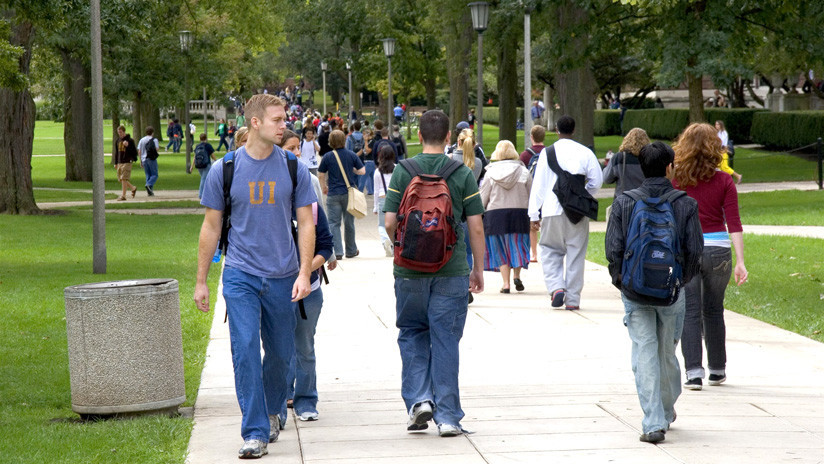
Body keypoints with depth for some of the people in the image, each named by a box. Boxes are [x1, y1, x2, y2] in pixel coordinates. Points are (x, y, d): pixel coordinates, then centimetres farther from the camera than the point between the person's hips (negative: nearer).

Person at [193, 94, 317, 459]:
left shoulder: (294, 168, 2)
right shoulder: (224, 169, -1)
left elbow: (306, 223, 4)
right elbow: (211, 227, 7)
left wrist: (304, 273, -7)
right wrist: (201, 281, 7)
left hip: (283, 277, 2)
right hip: (240, 275, -2)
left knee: (280, 353, 11)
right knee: (245, 350, -12)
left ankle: (273, 411, 37)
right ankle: (255, 432, -10)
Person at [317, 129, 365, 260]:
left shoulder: (327, 157, -6)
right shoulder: (351, 155, -3)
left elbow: (321, 175, 1)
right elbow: (362, 171, 0)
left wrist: (324, 187, 19)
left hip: (333, 194, -2)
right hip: (349, 193, 2)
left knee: (334, 223, 2)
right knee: (349, 223, 13)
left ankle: (337, 252, -7)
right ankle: (351, 250, 23)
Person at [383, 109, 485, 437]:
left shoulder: (402, 173, -2)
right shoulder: (462, 174, -3)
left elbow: (390, 223, -3)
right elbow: (476, 227, -3)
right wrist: (478, 269, 9)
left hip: (410, 270, 0)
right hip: (451, 271, 0)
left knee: (412, 334, 17)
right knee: (446, 340, 4)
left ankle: (418, 399, 2)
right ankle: (447, 417, 4)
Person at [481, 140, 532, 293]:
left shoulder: (490, 173, -2)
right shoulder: (523, 172, 0)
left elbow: (483, 198, 1)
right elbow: (531, 197, 3)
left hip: (495, 214, 0)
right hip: (519, 213, 1)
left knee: (500, 250, 6)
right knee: (517, 246, 14)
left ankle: (506, 283, 1)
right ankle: (517, 276, -3)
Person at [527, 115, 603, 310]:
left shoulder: (547, 153, -2)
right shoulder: (585, 153, 1)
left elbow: (539, 184, -2)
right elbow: (597, 181, 1)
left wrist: (534, 214, 1)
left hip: (553, 210, -1)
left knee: (550, 251, 13)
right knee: (576, 254, 7)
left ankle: (556, 287, -7)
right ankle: (573, 299, 7)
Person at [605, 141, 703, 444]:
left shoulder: (624, 203, -4)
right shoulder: (685, 204, -5)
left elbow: (613, 248, -6)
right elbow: (694, 250, -5)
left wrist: (620, 280, 9)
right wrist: (682, 280, 11)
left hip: (635, 291, -1)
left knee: (644, 353, 2)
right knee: (667, 352, 17)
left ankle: (654, 422, -5)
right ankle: (667, 411, 34)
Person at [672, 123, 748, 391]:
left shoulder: (674, 180, -3)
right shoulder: (724, 181, -2)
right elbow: (734, 223, -5)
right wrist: (740, 261, -5)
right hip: (718, 249, 1)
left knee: (690, 312, 3)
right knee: (713, 311, 16)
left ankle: (694, 372, -5)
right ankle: (717, 369, 25)